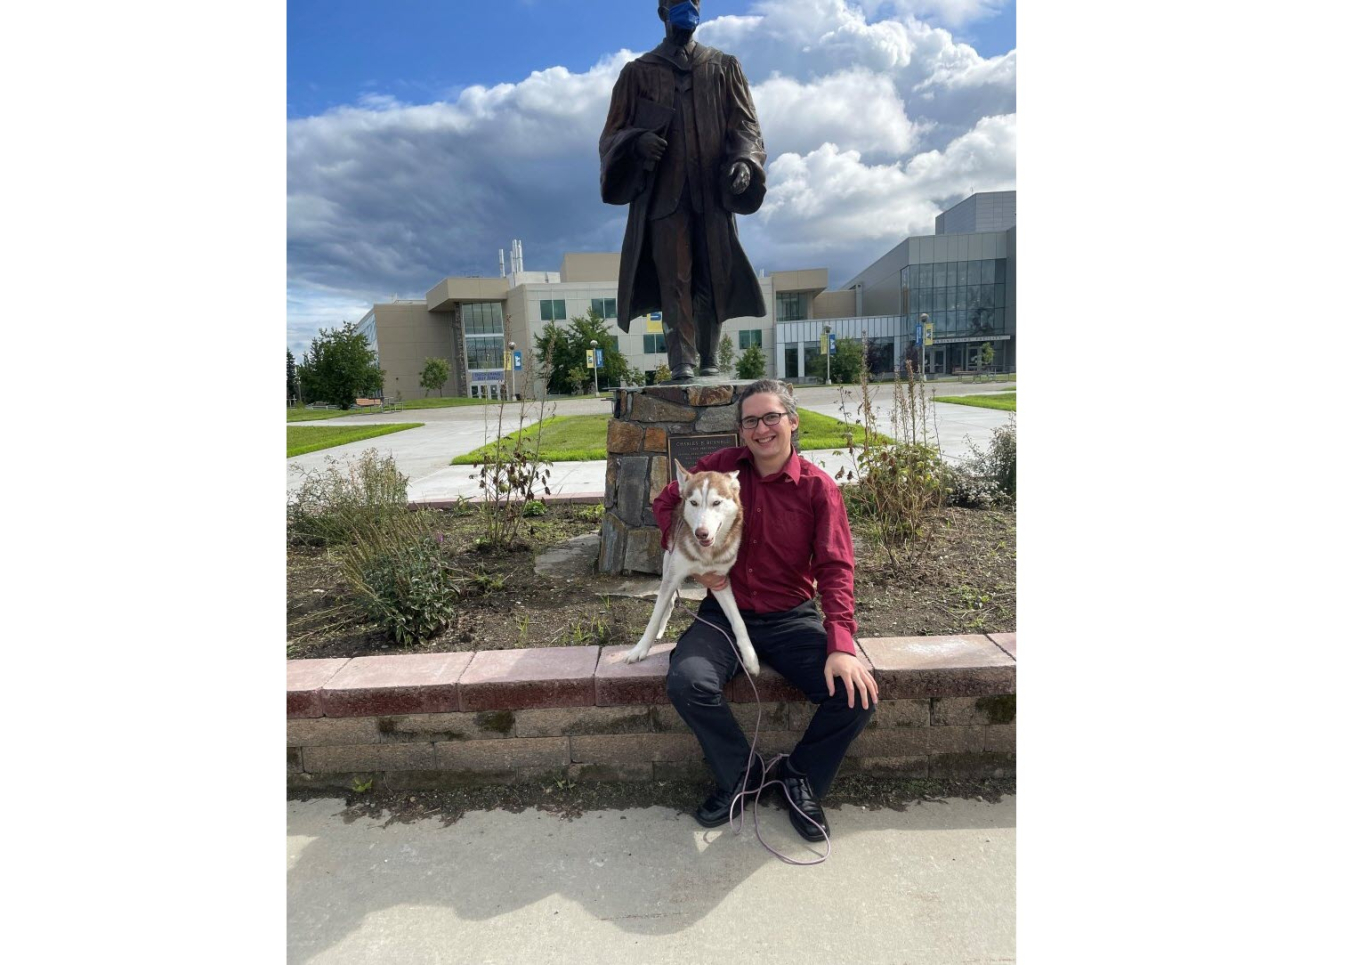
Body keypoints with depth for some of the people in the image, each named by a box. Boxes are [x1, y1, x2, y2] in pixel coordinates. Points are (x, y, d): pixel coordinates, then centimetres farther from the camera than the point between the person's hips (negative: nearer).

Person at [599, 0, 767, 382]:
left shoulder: (724, 68, 19)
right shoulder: (638, 73, 15)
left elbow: (745, 124, 12)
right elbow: (613, 133, 9)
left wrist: (744, 160, -10)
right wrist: (637, 142, -15)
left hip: (713, 193, 2)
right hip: (663, 193, -1)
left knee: (715, 279, -3)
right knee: (674, 280, -11)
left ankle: (710, 363, 5)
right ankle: (682, 364, -14)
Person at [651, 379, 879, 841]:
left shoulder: (818, 487, -6)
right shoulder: (721, 466, -1)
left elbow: (835, 569, -11)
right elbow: (666, 502, 12)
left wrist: (841, 645, -25)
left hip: (792, 619, 0)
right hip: (724, 612, 1)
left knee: (857, 694, -21)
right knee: (686, 682, -28)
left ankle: (801, 777, 10)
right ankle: (739, 776, 3)